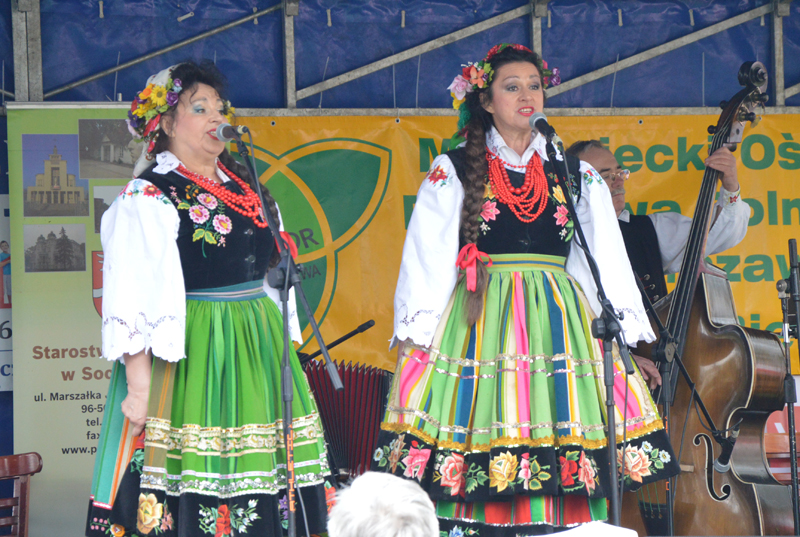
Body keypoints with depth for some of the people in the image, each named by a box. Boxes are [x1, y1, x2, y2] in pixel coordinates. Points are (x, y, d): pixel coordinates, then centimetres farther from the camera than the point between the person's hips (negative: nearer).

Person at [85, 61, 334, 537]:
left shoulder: (242, 183, 14)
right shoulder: (147, 198, -8)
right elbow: (131, 300, -15)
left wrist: (281, 346, 18)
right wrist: (139, 384, -22)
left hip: (257, 349, 7)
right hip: (190, 353, -7)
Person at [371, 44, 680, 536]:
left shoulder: (577, 176, 14)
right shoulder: (453, 172, 7)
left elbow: (607, 258, 11)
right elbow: (426, 258, 3)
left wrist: (626, 332, 3)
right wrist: (414, 336, -5)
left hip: (557, 324, 2)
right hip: (480, 323, -2)